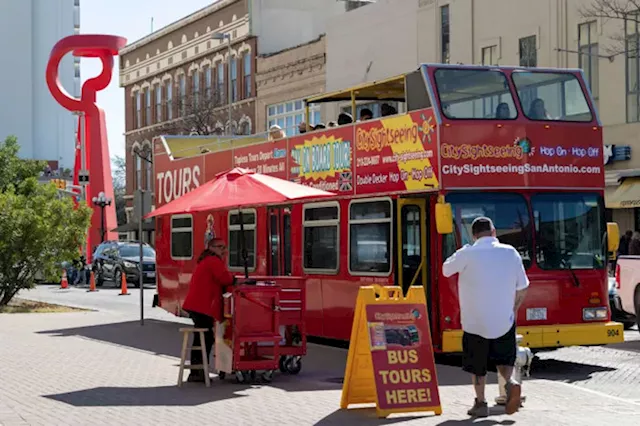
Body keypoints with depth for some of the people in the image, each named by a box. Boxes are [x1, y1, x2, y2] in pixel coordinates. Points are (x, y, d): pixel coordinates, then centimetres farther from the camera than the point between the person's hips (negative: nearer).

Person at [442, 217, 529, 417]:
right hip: (504, 320, 2)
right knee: (504, 358, 16)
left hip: (475, 321, -2)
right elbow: (522, 288, 5)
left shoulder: (467, 254, -11)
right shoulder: (511, 252, 0)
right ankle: (510, 382, -11)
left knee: (477, 364, 13)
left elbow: (446, 270, 5)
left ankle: (480, 403, 14)